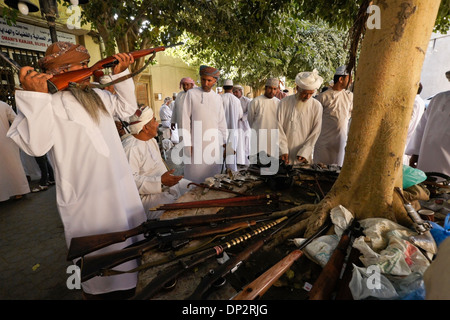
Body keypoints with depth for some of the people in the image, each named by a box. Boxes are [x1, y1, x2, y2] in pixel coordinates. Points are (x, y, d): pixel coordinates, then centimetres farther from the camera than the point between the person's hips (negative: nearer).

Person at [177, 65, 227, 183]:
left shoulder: (218, 98, 11)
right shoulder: (191, 94, -1)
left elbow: (221, 122, 14)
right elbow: (185, 120, -4)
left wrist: (225, 142, 9)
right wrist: (187, 144, -8)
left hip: (215, 144, 4)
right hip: (196, 144, -3)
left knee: (214, 176, 9)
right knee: (196, 176, 1)